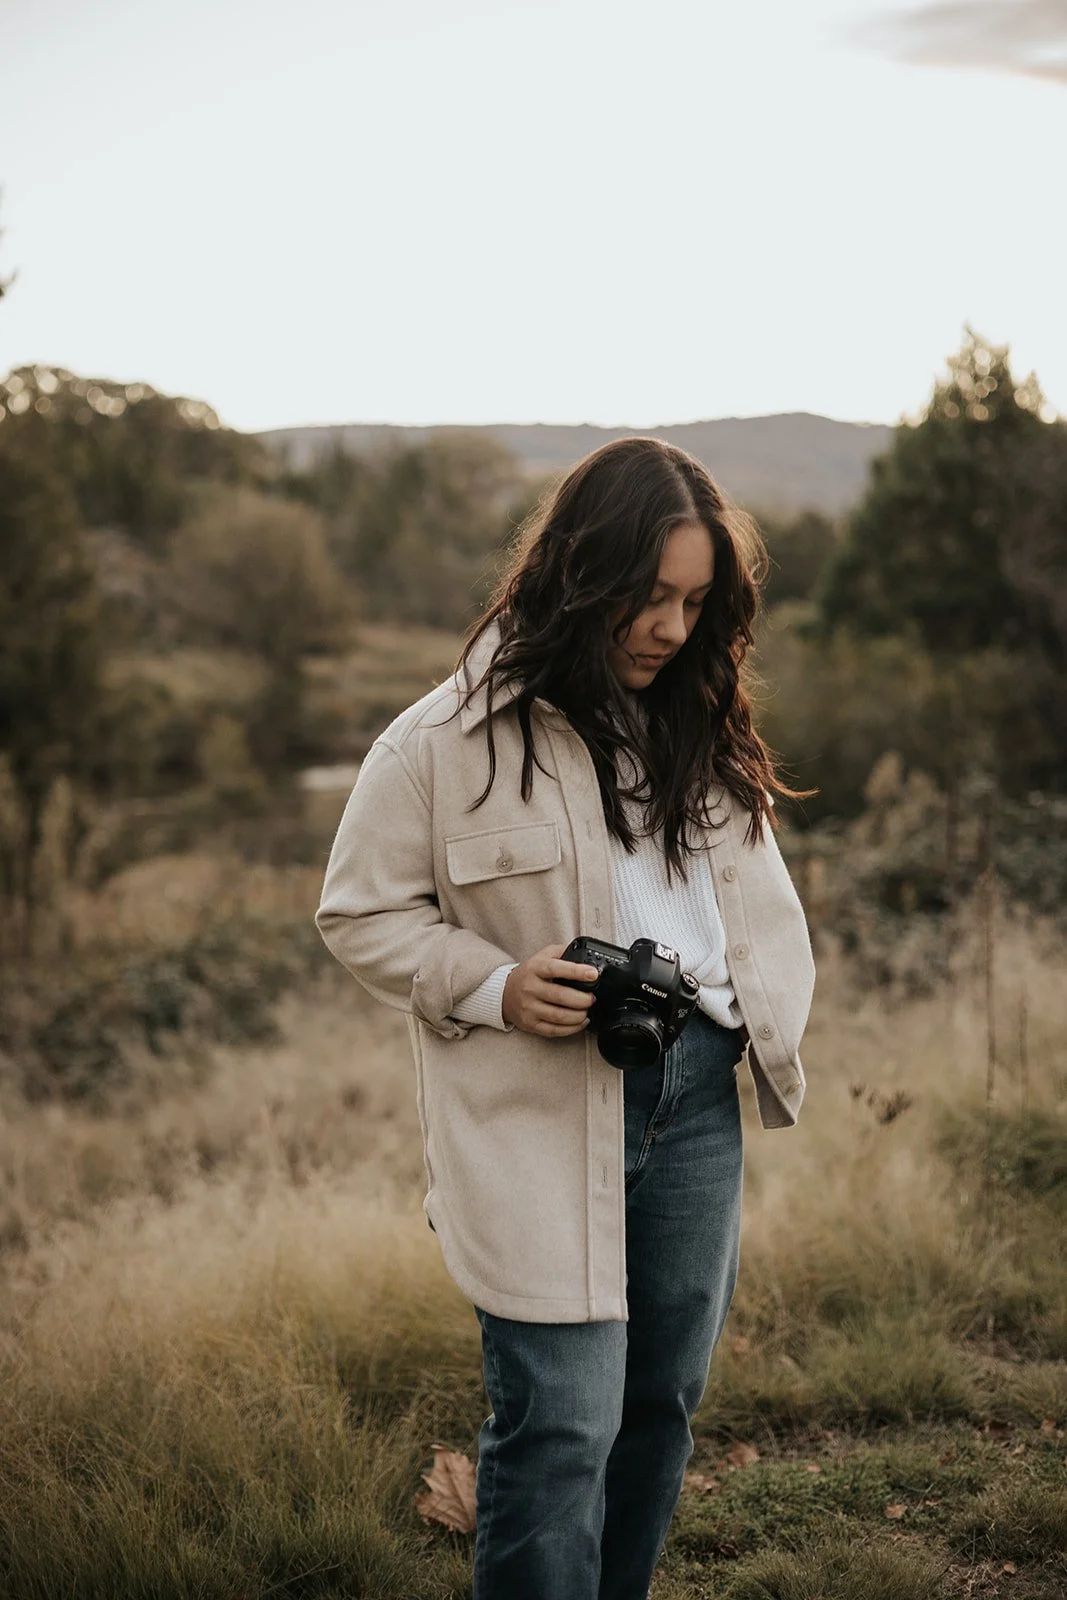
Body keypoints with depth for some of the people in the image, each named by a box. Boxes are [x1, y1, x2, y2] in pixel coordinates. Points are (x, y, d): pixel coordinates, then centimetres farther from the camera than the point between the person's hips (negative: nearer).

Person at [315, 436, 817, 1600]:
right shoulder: (446, 741, -9)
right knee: (560, 1424, -5)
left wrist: (774, 1026, 4)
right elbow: (358, 912, -3)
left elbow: (757, 895, 18)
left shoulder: (698, 727, 9)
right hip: (541, 1121, -6)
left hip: (698, 1095, 6)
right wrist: (495, 986, -17)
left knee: (663, 1401, 16)